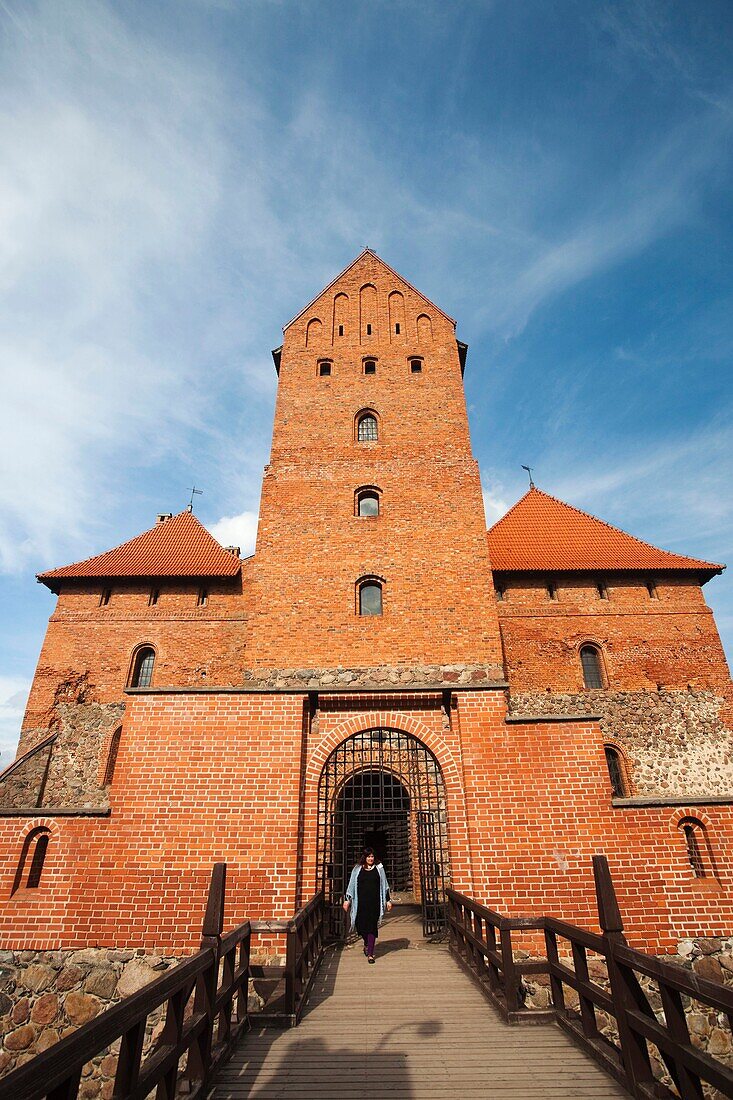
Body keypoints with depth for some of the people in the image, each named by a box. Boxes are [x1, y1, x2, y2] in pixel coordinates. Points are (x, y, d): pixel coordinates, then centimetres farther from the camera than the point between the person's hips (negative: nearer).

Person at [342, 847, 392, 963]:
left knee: (372, 926, -4)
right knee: (361, 925, 6)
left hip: (374, 902, -1)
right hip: (361, 902, 1)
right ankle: (366, 944, 35)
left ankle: (370, 954, 4)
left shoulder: (379, 868, 5)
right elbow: (351, 885, 7)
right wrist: (347, 900, 2)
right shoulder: (357, 869, 4)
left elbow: (384, 886, 9)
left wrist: (388, 900, 6)